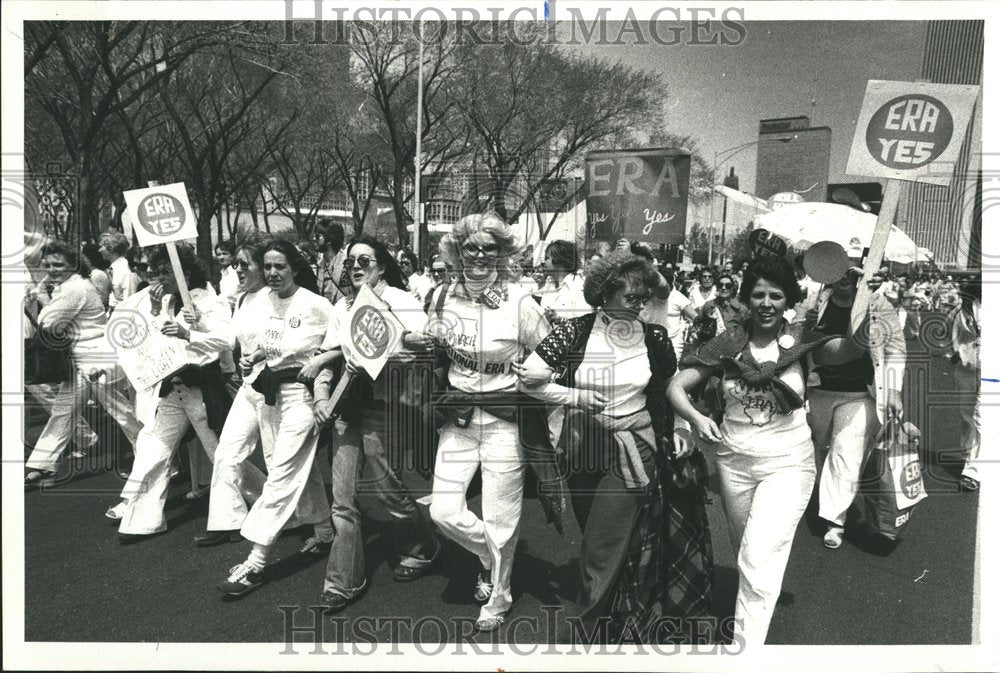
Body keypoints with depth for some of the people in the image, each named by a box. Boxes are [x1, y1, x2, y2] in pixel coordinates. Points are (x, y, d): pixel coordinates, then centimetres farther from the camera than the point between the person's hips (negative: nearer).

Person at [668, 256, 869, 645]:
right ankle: (754, 621, 48)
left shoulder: (800, 339, -7)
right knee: (748, 558, 21)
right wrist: (695, 418, -25)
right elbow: (676, 386, -7)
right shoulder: (729, 342, -5)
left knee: (759, 559, -14)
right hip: (734, 460, 3)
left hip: (788, 461, -3)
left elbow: (849, 349, -26)